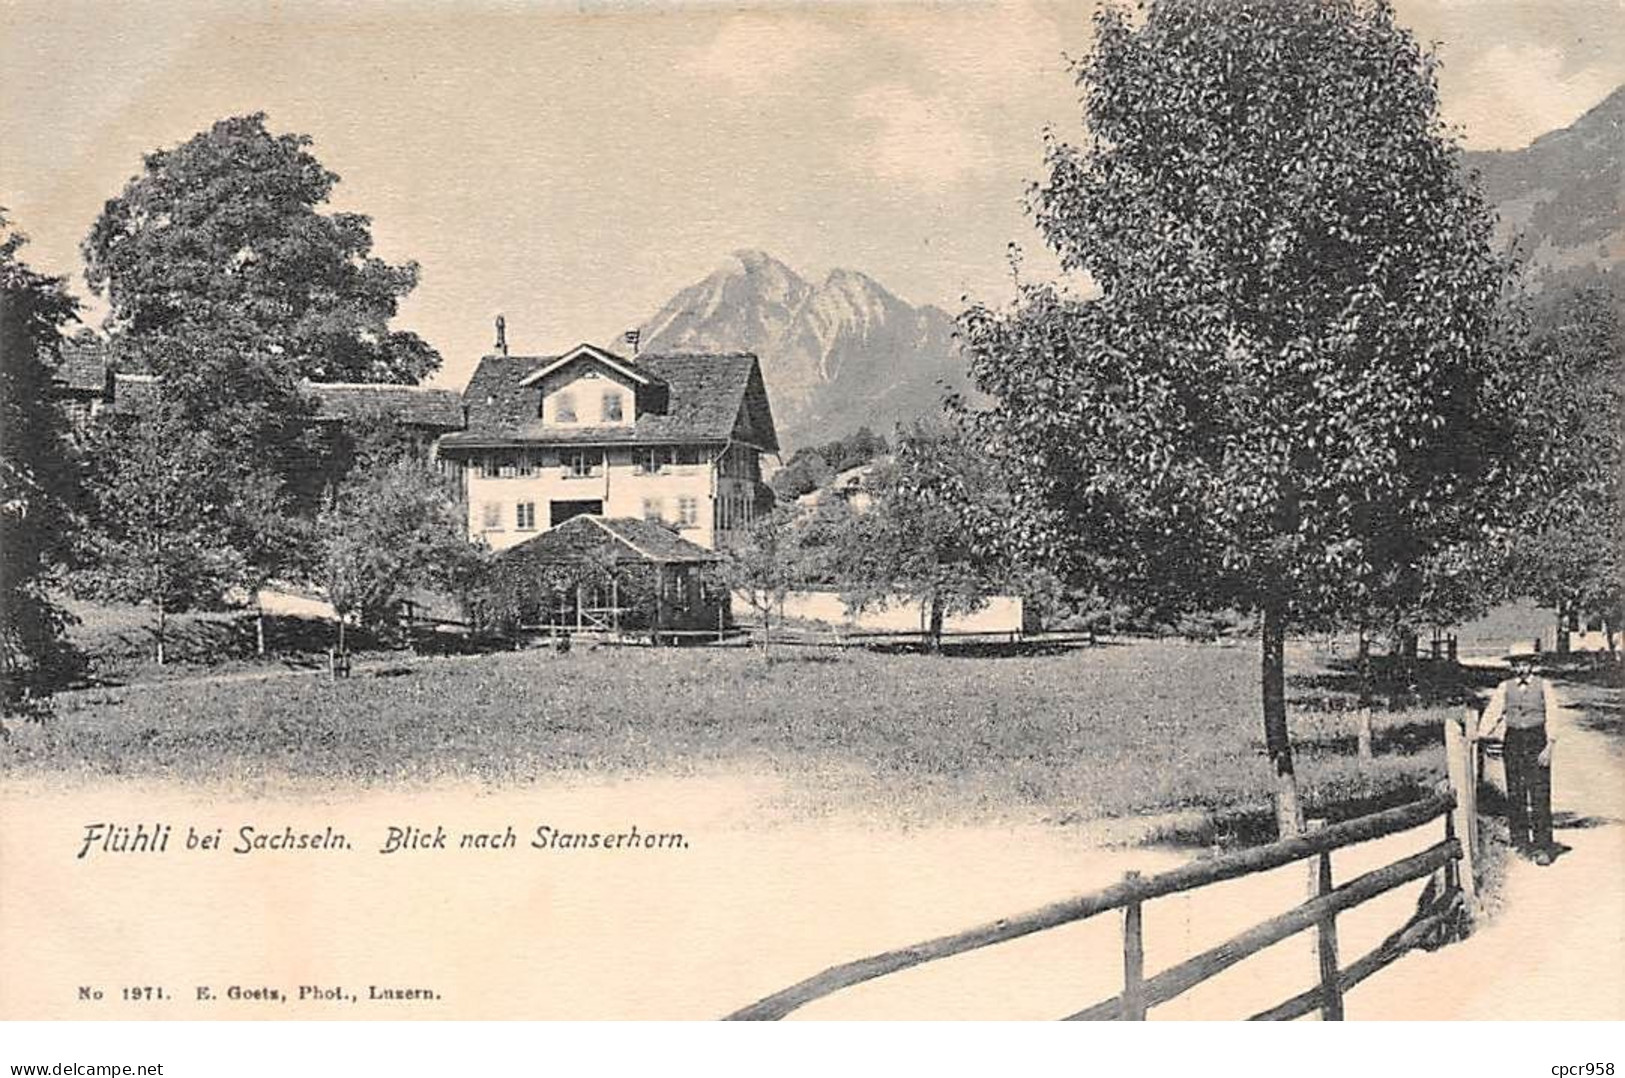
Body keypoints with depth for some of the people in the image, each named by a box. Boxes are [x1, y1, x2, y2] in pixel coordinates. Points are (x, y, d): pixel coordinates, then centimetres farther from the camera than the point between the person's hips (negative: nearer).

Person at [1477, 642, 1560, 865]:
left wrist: (1549, 746, -11)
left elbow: (1552, 717, 0)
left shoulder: (1543, 686, 4)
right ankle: (1519, 841, 12)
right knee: (1515, 795, 3)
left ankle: (1542, 846, -6)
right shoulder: (1505, 687, 10)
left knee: (1540, 795, -8)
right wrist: (1480, 736, -12)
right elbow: (1493, 713, 3)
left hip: (1537, 741, -2)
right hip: (1513, 742, 3)